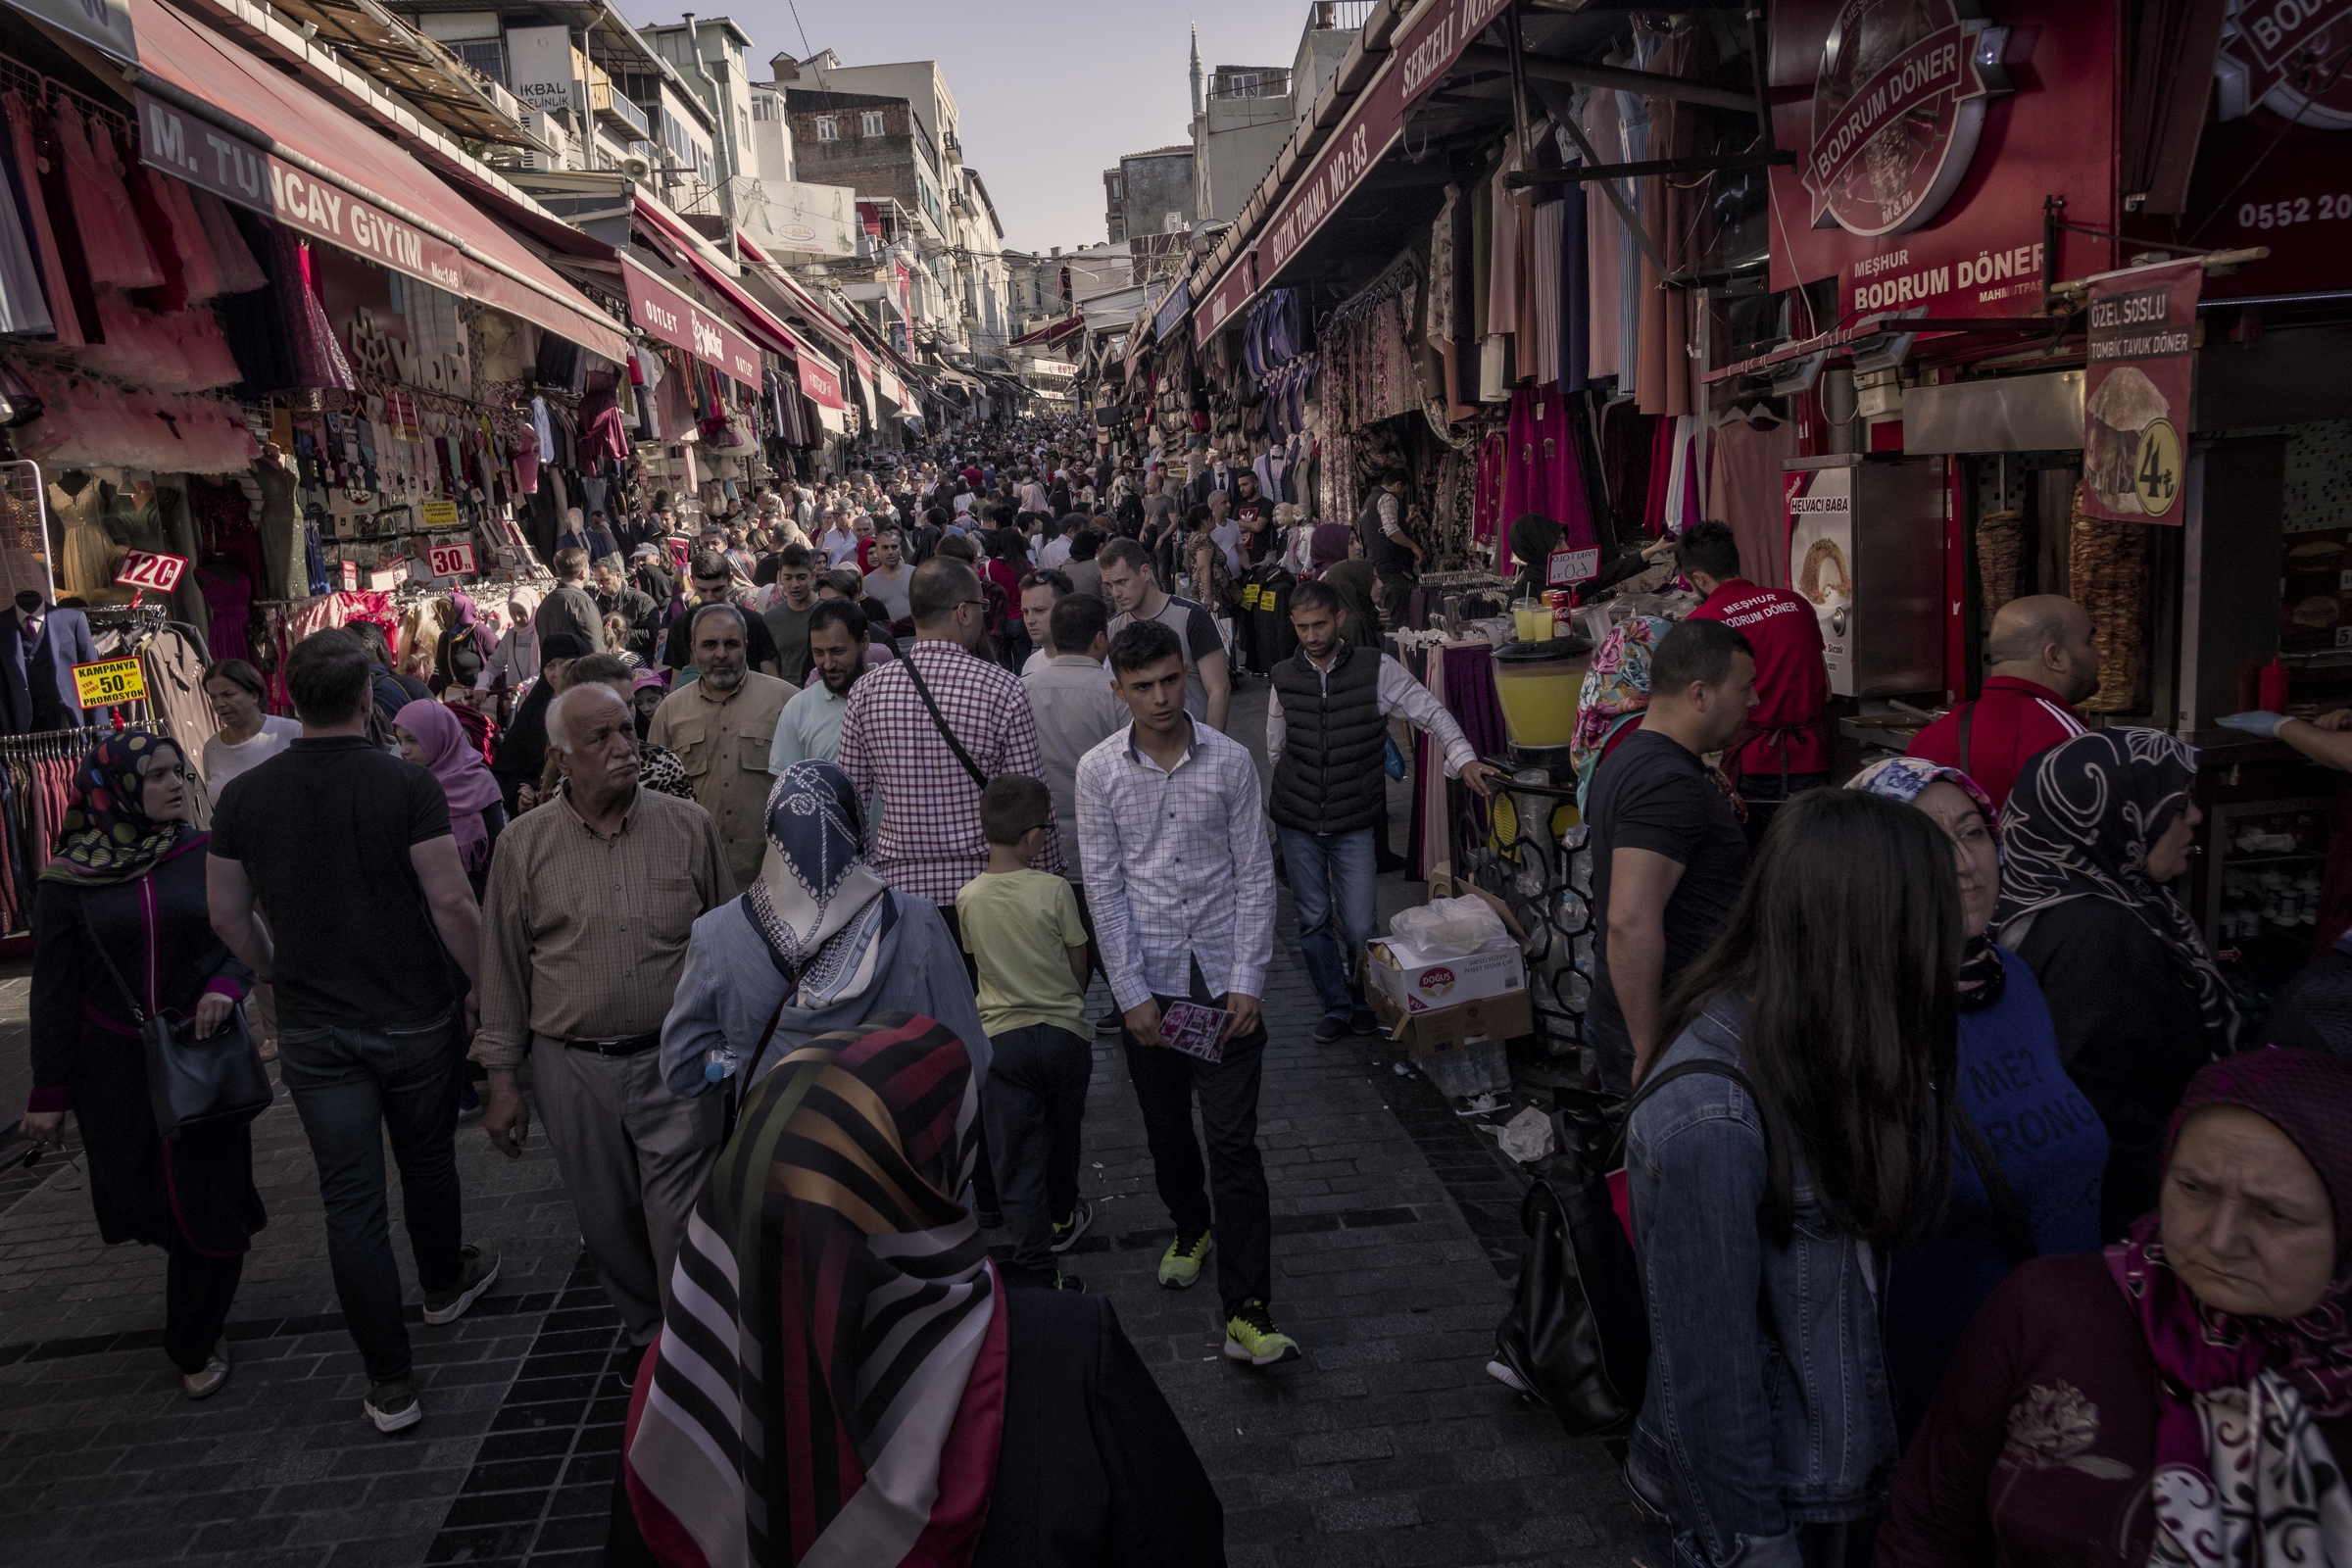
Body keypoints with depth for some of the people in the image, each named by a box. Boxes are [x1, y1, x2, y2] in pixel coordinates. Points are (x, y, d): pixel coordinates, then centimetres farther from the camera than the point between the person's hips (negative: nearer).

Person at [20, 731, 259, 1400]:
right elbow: (55, 991, -2)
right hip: (116, 1068, 0)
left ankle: (197, 1343, 21)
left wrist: (226, 985, -18)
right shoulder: (69, 880, -5)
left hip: (201, 1053, 0)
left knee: (207, 1201, 2)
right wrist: (49, 1093, -1)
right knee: (140, 1194, 8)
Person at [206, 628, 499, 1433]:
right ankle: (445, 1282, 45)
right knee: (427, 1163, 21)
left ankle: (389, 1382, 11)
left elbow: (227, 914, 5)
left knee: (350, 1199, 6)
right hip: (415, 1018, -2)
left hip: (313, 1029, 2)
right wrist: (478, 983, -4)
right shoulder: (406, 783, -14)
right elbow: (451, 901, -17)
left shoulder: (245, 795, -3)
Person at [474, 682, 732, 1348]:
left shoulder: (689, 826, -1)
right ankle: (648, 1336, 37)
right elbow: (502, 968, 5)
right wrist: (502, 1081, 5)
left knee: (683, 1234, -1)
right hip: (573, 1068, 2)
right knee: (609, 1225, 15)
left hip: (676, 1061, -1)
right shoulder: (524, 844, 0)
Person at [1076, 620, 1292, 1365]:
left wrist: (1247, 983, -7)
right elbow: (1104, 886, -2)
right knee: (1166, 1130, 16)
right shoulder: (1098, 771, -3)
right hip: (1147, 979, 2)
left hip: (1223, 976, -1)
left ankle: (1247, 1314, -2)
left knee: (1234, 1142, -5)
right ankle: (1192, 1228, 45)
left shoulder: (1230, 761, -4)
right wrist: (1131, 994, -6)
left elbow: (1255, 876, -2)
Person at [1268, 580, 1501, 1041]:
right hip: (1296, 822, 2)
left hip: (1354, 824, -2)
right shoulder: (1284, 677, 1)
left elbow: (1431, 712, -7)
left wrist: (1463, 758, -21)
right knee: (1313, 921, 8)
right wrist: (1289, 798, 12)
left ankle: (1365, 1002, 24)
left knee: (1359, 925, -3)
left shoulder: (1377, 669, -7)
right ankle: (1336, 1007, 25)